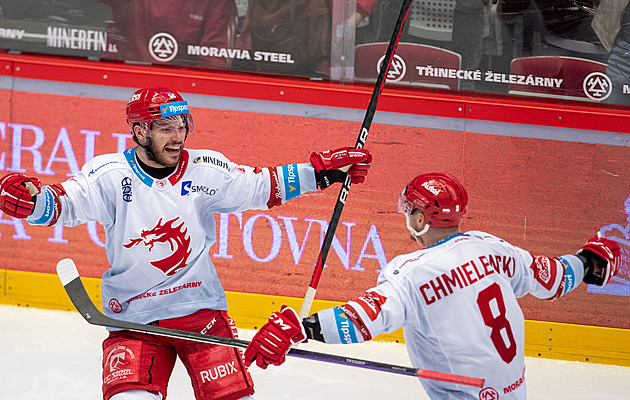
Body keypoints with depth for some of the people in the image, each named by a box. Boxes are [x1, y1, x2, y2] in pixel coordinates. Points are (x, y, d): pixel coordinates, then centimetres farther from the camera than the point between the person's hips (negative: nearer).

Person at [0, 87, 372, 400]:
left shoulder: (206, 170, -1)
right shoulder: (110, 175, -8)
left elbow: (265, 186, 9)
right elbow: (65, 204, -16)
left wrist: (321, 171, 3)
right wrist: (31, 198, -37)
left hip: (201, 308, 2)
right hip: (134, 319, -1)